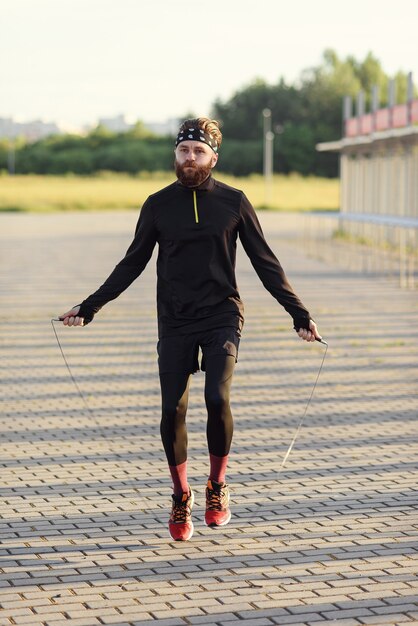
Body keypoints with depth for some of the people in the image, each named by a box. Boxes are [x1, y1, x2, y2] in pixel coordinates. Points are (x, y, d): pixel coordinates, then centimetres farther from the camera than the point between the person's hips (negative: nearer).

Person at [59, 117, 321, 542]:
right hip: (175, 323, 1)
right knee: (172, 410, -5)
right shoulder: (159, 205, 5)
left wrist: (299, 314, 4)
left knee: (217, 398, -20)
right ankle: (180, 496, 18)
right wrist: (89, 307, 9)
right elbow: (132, 264, 12)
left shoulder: (233, 202, 2)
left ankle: (217, 486, 4)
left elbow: (265, 264, 7)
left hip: (221, 317, -1)